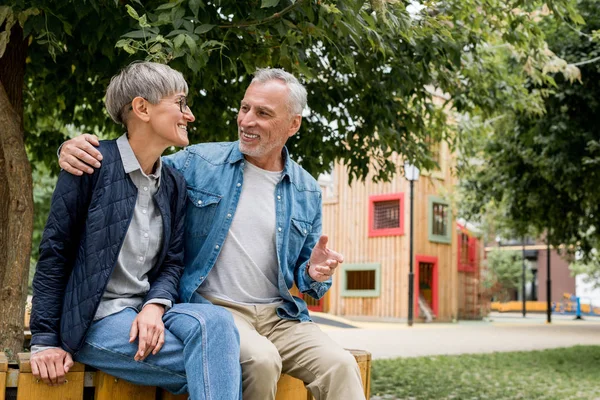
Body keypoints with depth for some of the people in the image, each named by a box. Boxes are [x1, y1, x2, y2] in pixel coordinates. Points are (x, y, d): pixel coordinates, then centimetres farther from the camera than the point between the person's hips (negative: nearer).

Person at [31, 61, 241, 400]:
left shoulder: (175, 184, 10)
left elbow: (173, 263, 10)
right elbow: (54, 253, -6)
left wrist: (155, 306, -12)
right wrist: (46, 341, -7)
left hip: (149, 314, 6)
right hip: (94, 321, -6)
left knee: (215, 320, -28)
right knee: (219, 363, -26)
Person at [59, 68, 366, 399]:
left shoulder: (307, 192, 9)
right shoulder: (199, 163, 1)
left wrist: (314, 274, -9)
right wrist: (75, 150, -12)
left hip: (279, 315, 3)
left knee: (339, 366, -24)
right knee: (261, 359, -32)